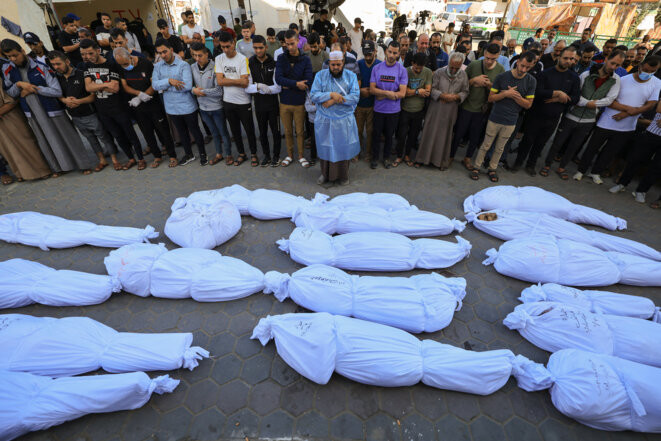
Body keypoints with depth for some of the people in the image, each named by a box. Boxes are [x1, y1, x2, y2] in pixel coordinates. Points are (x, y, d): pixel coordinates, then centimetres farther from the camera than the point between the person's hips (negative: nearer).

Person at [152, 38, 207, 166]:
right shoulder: (157, 66, 4)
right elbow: (154, 85, -6)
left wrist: (167, 87, -13)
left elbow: (187, 85, -23)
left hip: (187, 106, -5)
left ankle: (203, 154, 25)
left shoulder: (183, 65, -11)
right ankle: (188, 154, 33)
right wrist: (169, 81, -22)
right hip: (171, 107, 5)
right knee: (181, 132, 17)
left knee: (194, 130, 8)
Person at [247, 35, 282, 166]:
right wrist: (258, 86, -24)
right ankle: (266, 155, 30)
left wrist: (262, 88, -19)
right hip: (259, 105, 2)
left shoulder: (273, 63, -7)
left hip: (273, 104, -2)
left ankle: (276, 155, 25)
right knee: (262, 132, 13)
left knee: (275, 131, 7)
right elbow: (247, 87, -6)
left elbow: (278, 87, -12)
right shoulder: (249, 63, -3)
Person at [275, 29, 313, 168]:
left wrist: (288, 85, -13)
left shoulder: (305, 60, -2)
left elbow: (308, 82, -13)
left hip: (300, 102, -1)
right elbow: (278, 78, -13)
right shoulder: (281, 58, 1)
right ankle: (289, 155, 28)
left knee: (300, 131, 8)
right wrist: (296, 84, -21)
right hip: (284, 102, 1)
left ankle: (301, 156, 24)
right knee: (288, 131, 12)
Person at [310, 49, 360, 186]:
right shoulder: (320, 75, 1)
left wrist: (334, 100, -18)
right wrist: (331, 94, -22)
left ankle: (342, 176, 25)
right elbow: (313, 95, -8)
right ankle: (325, 174, 27)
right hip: (324, 120, 1)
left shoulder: (351, 76, 1)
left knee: (343, 148, 7)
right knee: (325, 147, 8)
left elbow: (355, 97, -10)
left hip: (344, 120, 0)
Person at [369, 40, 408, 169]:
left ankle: (386, 157, 31)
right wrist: (388, 93, -20)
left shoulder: (402, 70, -6)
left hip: (393, 110, -1)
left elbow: (402, 93, -13)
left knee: (389, 134, 13)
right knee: (376, 133, 9)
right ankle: (375, 157, 26)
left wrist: (381, 95, -14)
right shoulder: (376, 68, -2)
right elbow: (372, 89, -8)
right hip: (378, 109, 1)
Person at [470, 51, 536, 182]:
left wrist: (514, 96, -15)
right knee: (486, 145, 6)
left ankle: (492, 169, 27)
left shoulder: (531, 81, -2)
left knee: (499, 148, 13)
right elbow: (490, 98, -5)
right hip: (495, 119, -2)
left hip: (510, 122, 2)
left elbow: (528, 104, -2)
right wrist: (506, 94, -20)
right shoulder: (502, 77, -7)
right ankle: (476, 167, 19)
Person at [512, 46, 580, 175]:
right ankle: (518, 163, 20)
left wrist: (556, 99, -14)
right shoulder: (546, 73, -5)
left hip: (553, 119, 3)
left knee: (540, 143, 12)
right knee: (528, 140, 4)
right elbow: (538, 92, -19)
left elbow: (575, 98, -2)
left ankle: (531, 165, 26)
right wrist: (558, 93, -22)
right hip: (536, 115, -3)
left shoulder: (574, 78, 4)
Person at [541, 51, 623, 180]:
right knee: (558, 142, 2)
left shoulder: (616, 80, 1)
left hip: (588, 120, 3)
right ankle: (547, 164, 17)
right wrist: (588, 103, -16)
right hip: (571, 116, -2)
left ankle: (561, 167, 25)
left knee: (574, 146, 11)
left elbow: (609, 99, -4)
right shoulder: (586, 74, -5)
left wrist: (593, 104, -13)